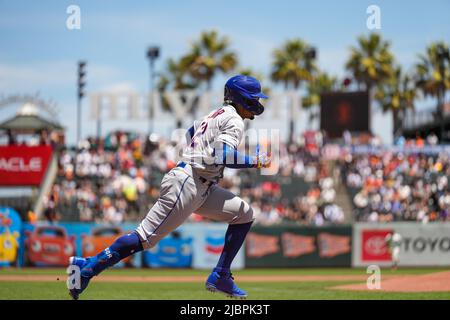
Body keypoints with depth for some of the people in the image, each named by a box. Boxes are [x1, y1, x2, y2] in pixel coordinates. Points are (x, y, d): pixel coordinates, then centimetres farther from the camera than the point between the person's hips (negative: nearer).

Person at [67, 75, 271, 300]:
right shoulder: (234, 121, -8)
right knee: (146, 238, -12)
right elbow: (223, 156, -23)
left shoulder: (217, 115, 20)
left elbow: (191, 132, 36)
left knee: (244, 214, 8)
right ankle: (88, 267, -8)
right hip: (187, 185, -10)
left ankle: (220, 277, 5)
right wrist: (255, 162, -13)